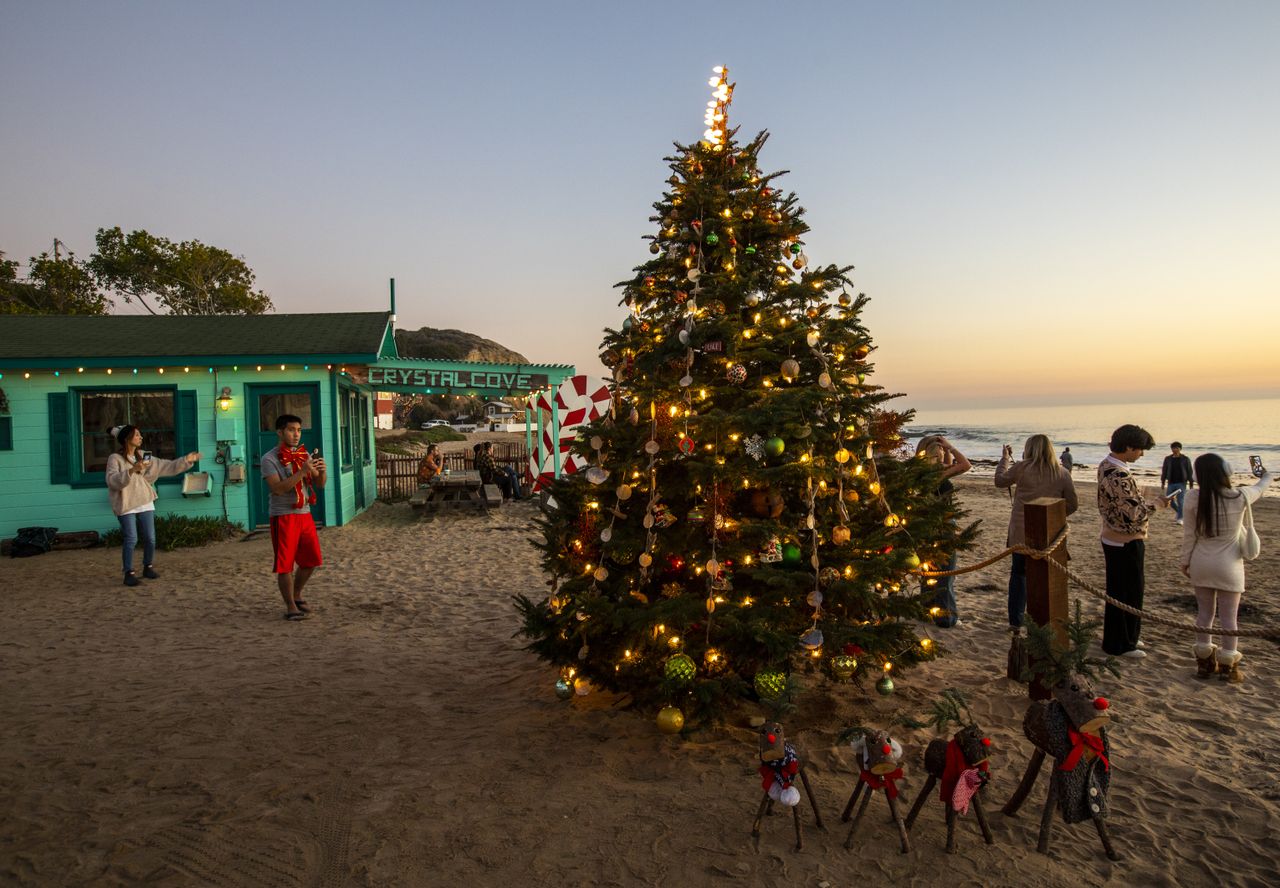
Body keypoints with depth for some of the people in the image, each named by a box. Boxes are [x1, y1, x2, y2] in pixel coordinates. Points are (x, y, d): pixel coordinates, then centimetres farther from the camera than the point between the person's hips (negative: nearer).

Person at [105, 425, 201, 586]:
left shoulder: (144, 456, 10)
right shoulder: (115, 459, -7)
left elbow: (166, 466, 11)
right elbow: (112, 481, -20)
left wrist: (186, 460, 3)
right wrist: (131, 470, -31)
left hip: (145, 503, 5)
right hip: (126, 506, -5)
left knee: (150, 538, 6)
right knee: (131, 540, -7)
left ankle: (148, 567, 25)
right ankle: (129, 572, 4)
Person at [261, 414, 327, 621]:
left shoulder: (305, 455, 10)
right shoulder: (270, 458, -8)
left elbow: (319, 485, 9)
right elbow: (278, 488, -20)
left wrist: (322, 471, -13)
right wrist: (302, 471, -27)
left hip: (305, 514, 6)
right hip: (283, 517, -6)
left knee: (311, 560, 11)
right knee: (285, 564, 0)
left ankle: (296, 596, 32)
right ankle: (290, 607, 11)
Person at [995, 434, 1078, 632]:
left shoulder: (1021, 468, -8)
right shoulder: (1062, 473, -3)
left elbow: (1000, 480, 9)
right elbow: (1073, 504, 3)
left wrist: (1005, 458, 20)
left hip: (1021, 532, 0)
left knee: (1018, 573, 15)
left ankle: (1015, 621, 18)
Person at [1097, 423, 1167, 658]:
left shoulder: (1106, 465, 5)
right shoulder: (1118, 476, -28)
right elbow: (1135, 513, -26)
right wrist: (1158, 503, -12)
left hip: (1113, 539, 10)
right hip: (1125, 543, -10)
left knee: (1119, 591, 20)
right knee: (1126, 594, 3)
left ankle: (1127, 637, 34)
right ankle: (1120, 645, 15)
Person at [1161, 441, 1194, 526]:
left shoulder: (1185, 459, -2)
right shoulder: (1168, 459, 5)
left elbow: (1189, 472, 1)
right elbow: (1164, 471, 10)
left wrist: (1191, 483, -2)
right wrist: (1162, 482, 8)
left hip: (1181, 483, -3)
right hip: (1171, 483, 3)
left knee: (1180, 500, -7)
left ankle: (1180, 518, 4)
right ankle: (1177, 511, 31)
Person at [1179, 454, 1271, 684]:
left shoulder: (1194, 499, -11)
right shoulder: (1240, 497, -10)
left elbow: (1189, 534, -3)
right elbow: (1260, 488, 14)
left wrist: (1185, 561, 10)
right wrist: (1266, 477, 37)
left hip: (1201, 564, 2)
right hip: (1229, 566, -1)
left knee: (1205, 613, 14)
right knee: (1228, 617, 8)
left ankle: (1204, 662, 23)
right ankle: (1227, 666, 17)